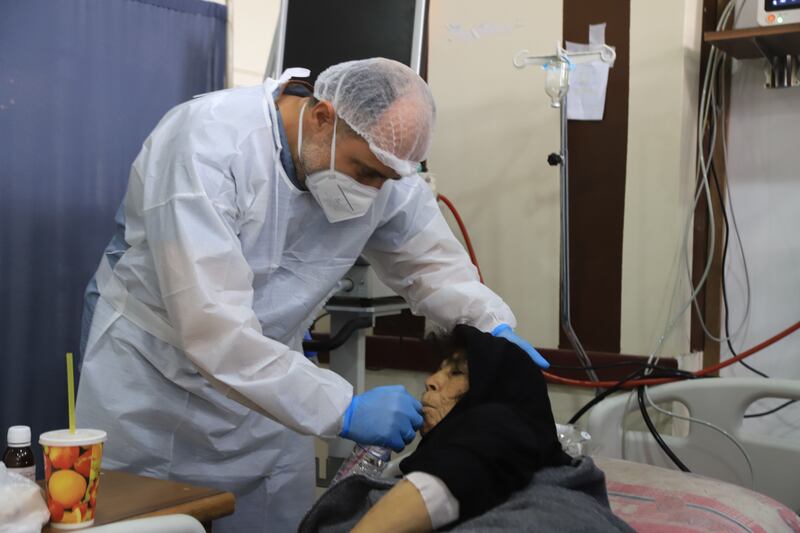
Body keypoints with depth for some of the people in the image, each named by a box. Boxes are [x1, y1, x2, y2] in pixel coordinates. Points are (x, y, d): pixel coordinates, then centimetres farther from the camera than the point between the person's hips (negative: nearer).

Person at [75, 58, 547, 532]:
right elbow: (211, 324, -36)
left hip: (267, 383, 4)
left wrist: (496, 328, -17)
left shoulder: (380, 156, -12)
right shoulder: (207, 142, -29)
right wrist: (344, 410, -37)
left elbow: (431, 262, 2)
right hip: (152, 375, -4)